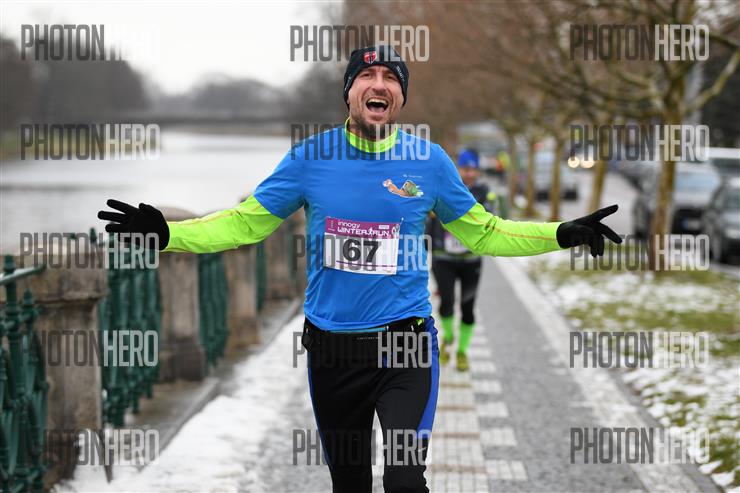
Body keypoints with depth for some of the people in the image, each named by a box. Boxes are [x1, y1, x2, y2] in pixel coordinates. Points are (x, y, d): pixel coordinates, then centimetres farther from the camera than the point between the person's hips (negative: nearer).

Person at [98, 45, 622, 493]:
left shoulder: (430, 160, -2)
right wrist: (166, 233, -10)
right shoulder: (311, 156, -3)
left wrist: (564, 234, 0)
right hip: (331, 346, 2)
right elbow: (244, 223, 3)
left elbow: (483, 232, 9)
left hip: (406, 340, -1)